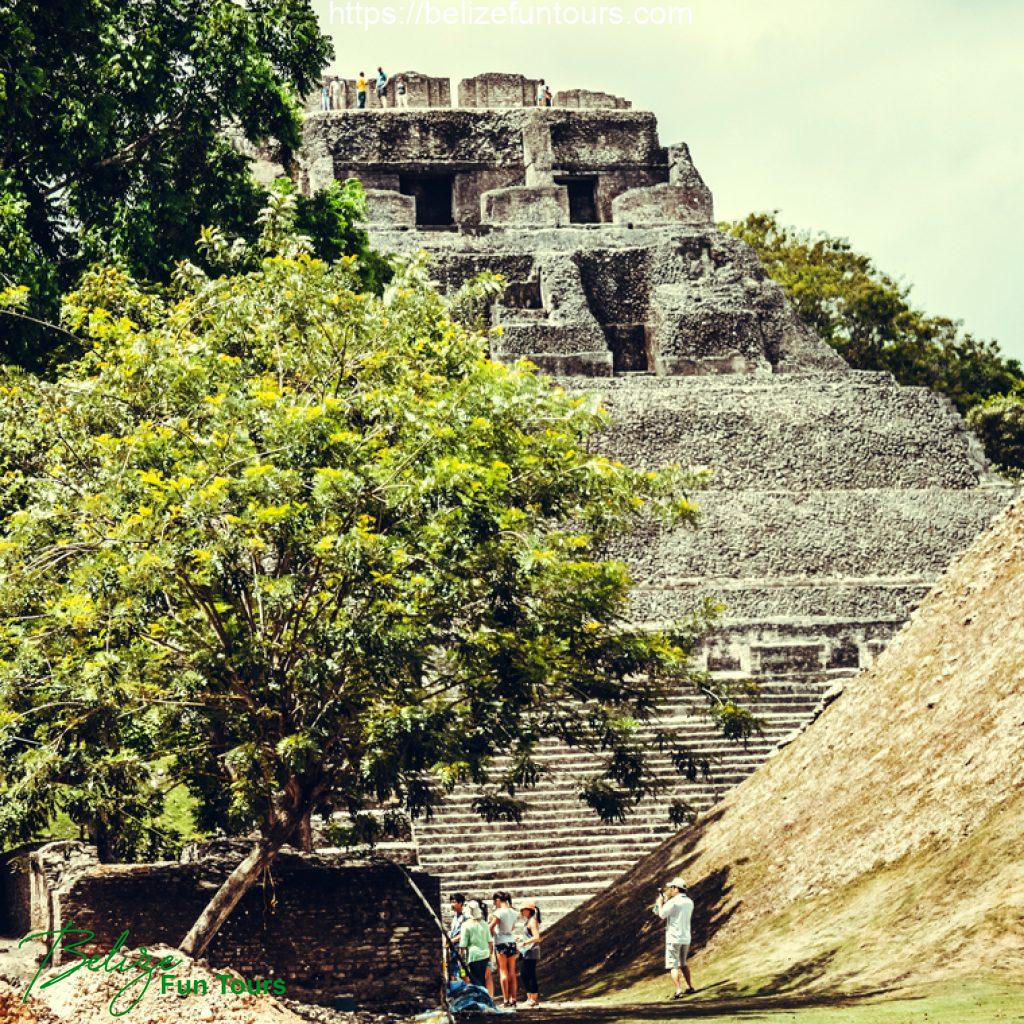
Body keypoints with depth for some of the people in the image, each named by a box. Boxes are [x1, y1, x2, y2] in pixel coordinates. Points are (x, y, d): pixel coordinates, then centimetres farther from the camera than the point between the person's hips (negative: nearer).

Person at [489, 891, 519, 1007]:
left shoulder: (499, 912, -12)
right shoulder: (514, 912, 8)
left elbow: (490, 928, -12)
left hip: (501, 942, -6)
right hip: (511, 942, 6)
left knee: (503, 971, -3)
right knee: (512, 972, 9)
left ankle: (506, 1000, -5)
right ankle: (514, 998, 9)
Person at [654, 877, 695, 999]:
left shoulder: (673, 902, -15)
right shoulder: (689, 902, 8)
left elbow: (662, 915, -9)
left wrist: (660, 902, 6)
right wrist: (667, 901, 18)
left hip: (674, 938, -7)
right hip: (686, 938, 7)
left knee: (673, 966, -5)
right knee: (683, 964, 23)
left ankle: (678, 991, -13)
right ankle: (690, 987, 21)